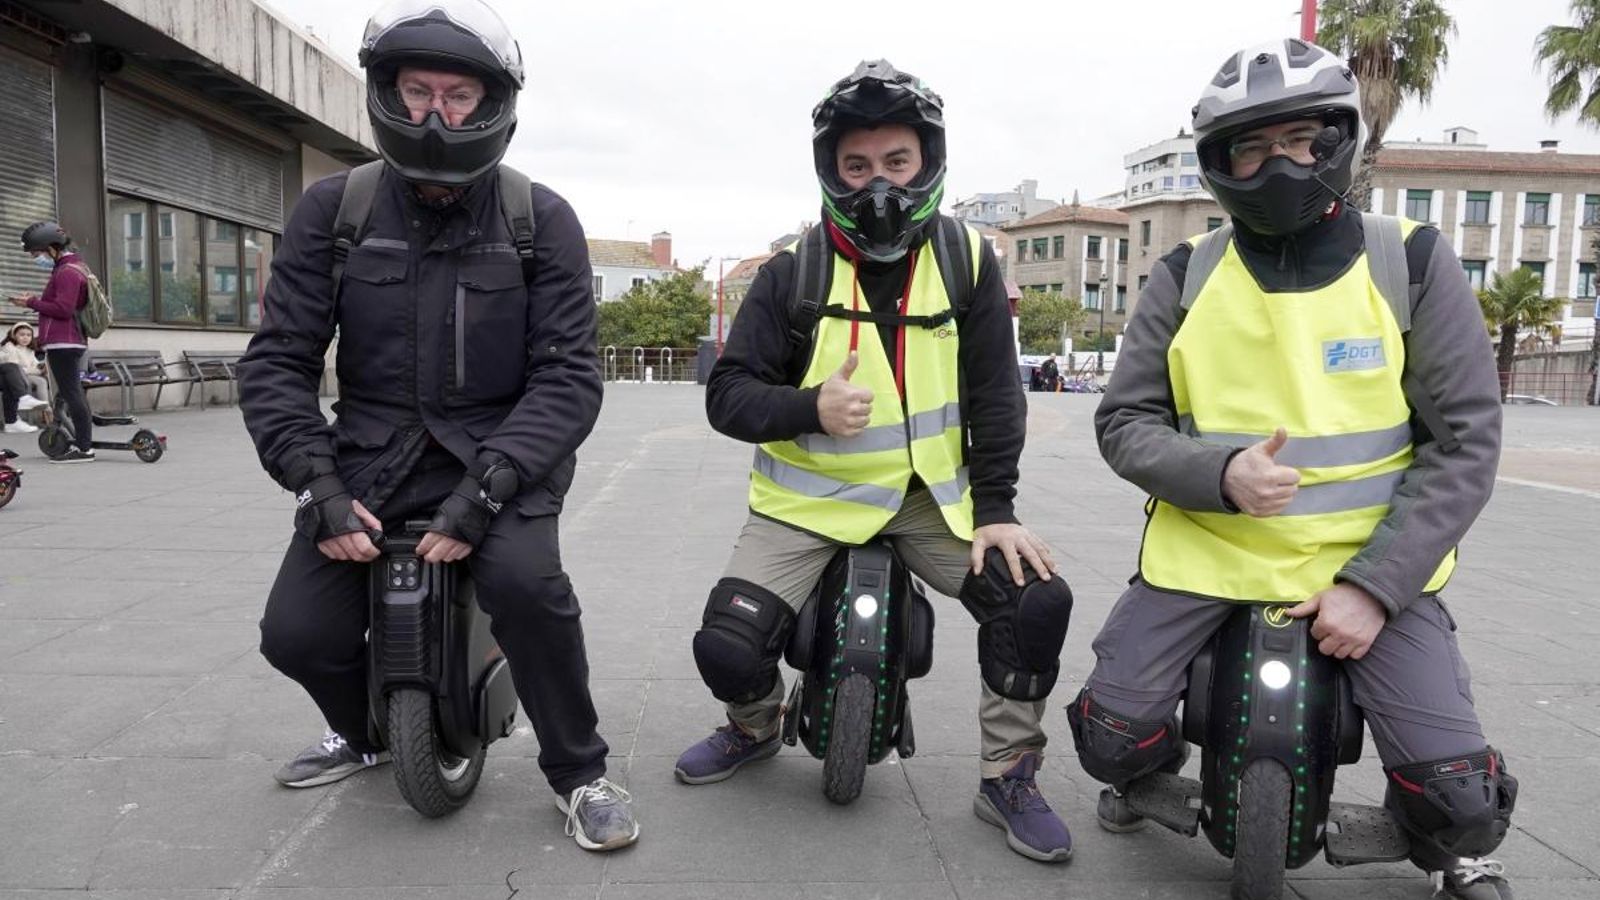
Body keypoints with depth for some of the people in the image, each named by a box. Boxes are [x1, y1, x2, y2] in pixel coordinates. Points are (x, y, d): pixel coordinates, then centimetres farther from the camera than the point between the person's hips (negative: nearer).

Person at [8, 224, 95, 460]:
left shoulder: (67, 272, -13)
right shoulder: (74, 267, 19)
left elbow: (63, 309, -19)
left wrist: (32, 303, -10)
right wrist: (37, 299, 13)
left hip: (63, 343, -11)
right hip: (73, 341, 11)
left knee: (71, 394, -11)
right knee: (74, 394, 12)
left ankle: (83, 448, -12)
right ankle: (82, 444, 16)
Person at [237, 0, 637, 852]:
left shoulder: (540, 220, -6)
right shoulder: (334, 208, -1)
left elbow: (568, 375, -10)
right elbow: (277, 361, 0)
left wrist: (487, 487, -23)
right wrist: (315, 482, -14)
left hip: (497, 453, -2)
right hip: (371, 454, 3)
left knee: (527, 582, -30)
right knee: (297, 632, -8)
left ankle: (578, 772, -4)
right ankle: (364, 731, 29)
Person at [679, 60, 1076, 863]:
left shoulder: (967, 260, -3)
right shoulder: (793, 272, -6)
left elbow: (994, 395, -2)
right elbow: (727, 393, -7)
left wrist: (995, 508, -10)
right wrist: (811, 409, -26)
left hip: (932, 494, 1)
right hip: (809, 497, -1)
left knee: (1039, 599, -17)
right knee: (727, 646, -15)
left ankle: (1008, 780, 7)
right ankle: (755, 729, 23)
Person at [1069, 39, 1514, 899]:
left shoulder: (1412, 262, -4)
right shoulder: (1186, 277, -1)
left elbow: (1465, 440, -4)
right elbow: (1124, 423, 1)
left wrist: (1375, 584, -13)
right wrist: (1220, 473, -20)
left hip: (1368, 562, -1)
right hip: (1206, 552, 1)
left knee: (1457, 794, -12)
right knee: (1112, 737, -9)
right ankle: (1149, 776, 31)